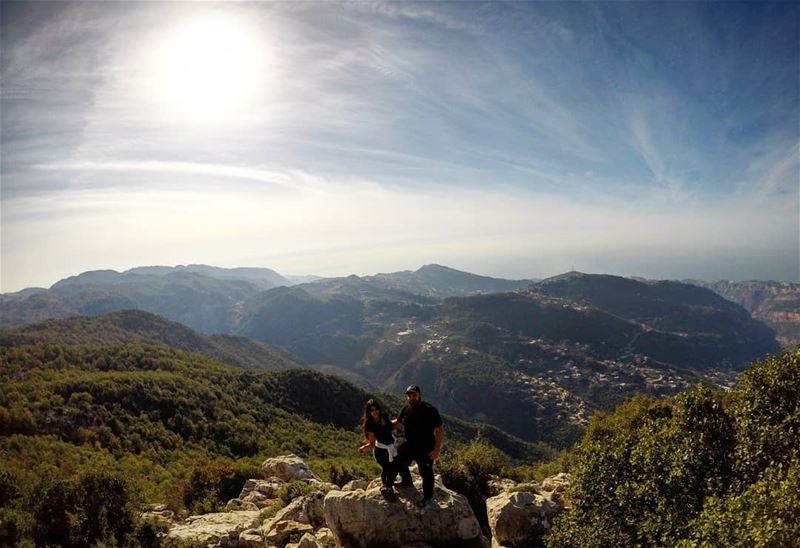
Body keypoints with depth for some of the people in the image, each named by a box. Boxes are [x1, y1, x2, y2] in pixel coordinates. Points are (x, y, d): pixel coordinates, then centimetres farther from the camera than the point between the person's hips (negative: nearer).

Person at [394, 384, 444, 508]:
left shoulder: (429, 410, -24)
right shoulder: (406, 409, -5)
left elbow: (440, 430, -21)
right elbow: (398, 422, 13)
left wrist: (437, 448, -23)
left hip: (425, 449, -7)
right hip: (409, 445, 7)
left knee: (426, 473, 8)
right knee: (399, 462, 23)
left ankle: (427, 498, 33)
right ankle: (407, 482, 52)